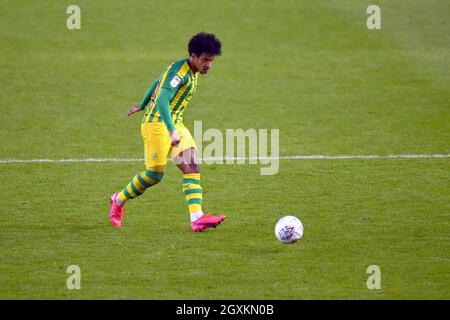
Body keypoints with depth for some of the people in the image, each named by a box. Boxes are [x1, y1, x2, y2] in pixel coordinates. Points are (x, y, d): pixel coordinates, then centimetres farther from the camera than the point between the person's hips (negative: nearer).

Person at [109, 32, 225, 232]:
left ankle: (197, 219, -19)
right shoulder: (180, 71, -19)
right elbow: (162, 100, -31)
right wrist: (172, 131, -40)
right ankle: (119, 200, 22)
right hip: (157, 124, -9)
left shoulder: (191, 72, 11)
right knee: (155, 174, -4)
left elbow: (158, 82, 25)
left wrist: (142, 105, 38)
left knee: (192, 168, -8)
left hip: (175, 125, 9)